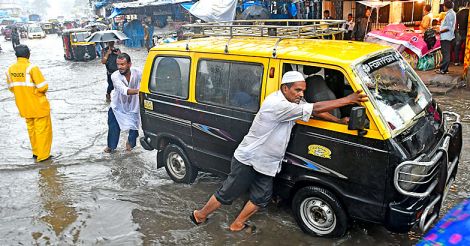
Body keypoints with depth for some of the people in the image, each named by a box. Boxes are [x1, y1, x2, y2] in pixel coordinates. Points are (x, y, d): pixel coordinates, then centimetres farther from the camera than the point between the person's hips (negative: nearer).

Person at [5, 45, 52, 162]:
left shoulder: (10, 69, 0)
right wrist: (41, 91, 0)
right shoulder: (32, 68, -20)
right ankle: (43, 155, 11)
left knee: (31, 129, 20)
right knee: (43, 130, 6)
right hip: (38, 106, -6)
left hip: (24, 107, 6)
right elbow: (43, 87, -21)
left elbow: (11, 87, 11)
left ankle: (36, 152, 31)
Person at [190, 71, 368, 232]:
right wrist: (348, 100, -25)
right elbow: (315, 109, -29)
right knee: (227, 194, 6)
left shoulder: (293, 102, 1)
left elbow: (315, 110, 6)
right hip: (247, 160, -9)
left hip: (266, 164, 9)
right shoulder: (277, 104, -28)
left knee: (261, 198, 12)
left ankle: (237, 225, 28)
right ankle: (200, 215, 26)